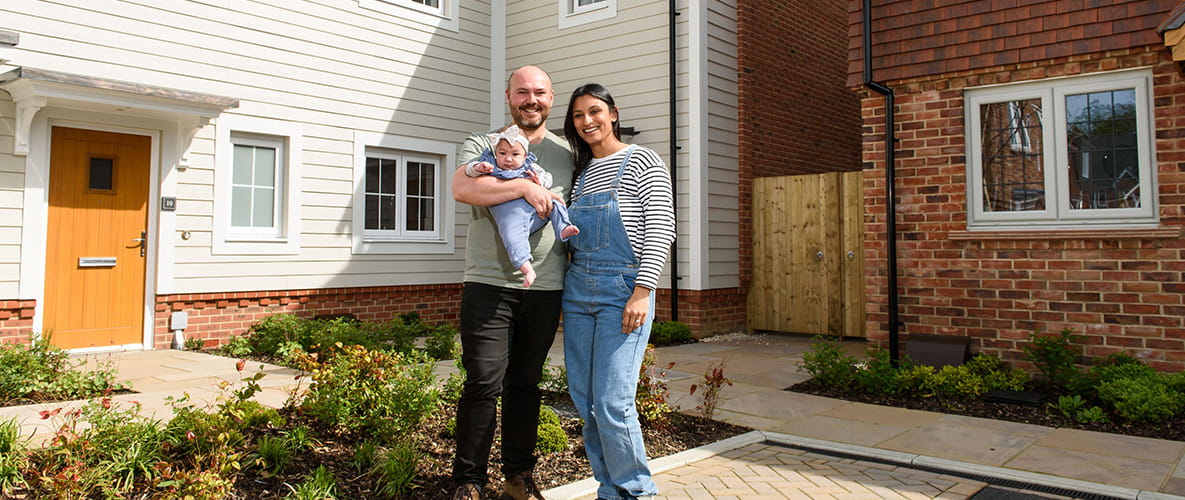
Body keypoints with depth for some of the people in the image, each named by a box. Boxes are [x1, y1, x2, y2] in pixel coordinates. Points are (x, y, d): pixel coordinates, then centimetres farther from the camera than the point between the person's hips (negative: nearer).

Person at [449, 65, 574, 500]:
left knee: (526, 384, 11)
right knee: (484, 383, -5)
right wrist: (525, 186, -17)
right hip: (489, 284, -3)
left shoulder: (567, 154, 17)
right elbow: (462, 188, -13)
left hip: (545, 288, 3)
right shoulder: (483, 145, 7)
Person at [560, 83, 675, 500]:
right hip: (578, 290, 7)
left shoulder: (643, 162, -2)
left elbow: (661, 230, -9)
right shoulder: (580, 172, 17)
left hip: (623, 289, -6)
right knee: (585, 401, 7)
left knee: (612, 402, -10)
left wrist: (642, 292, -18)